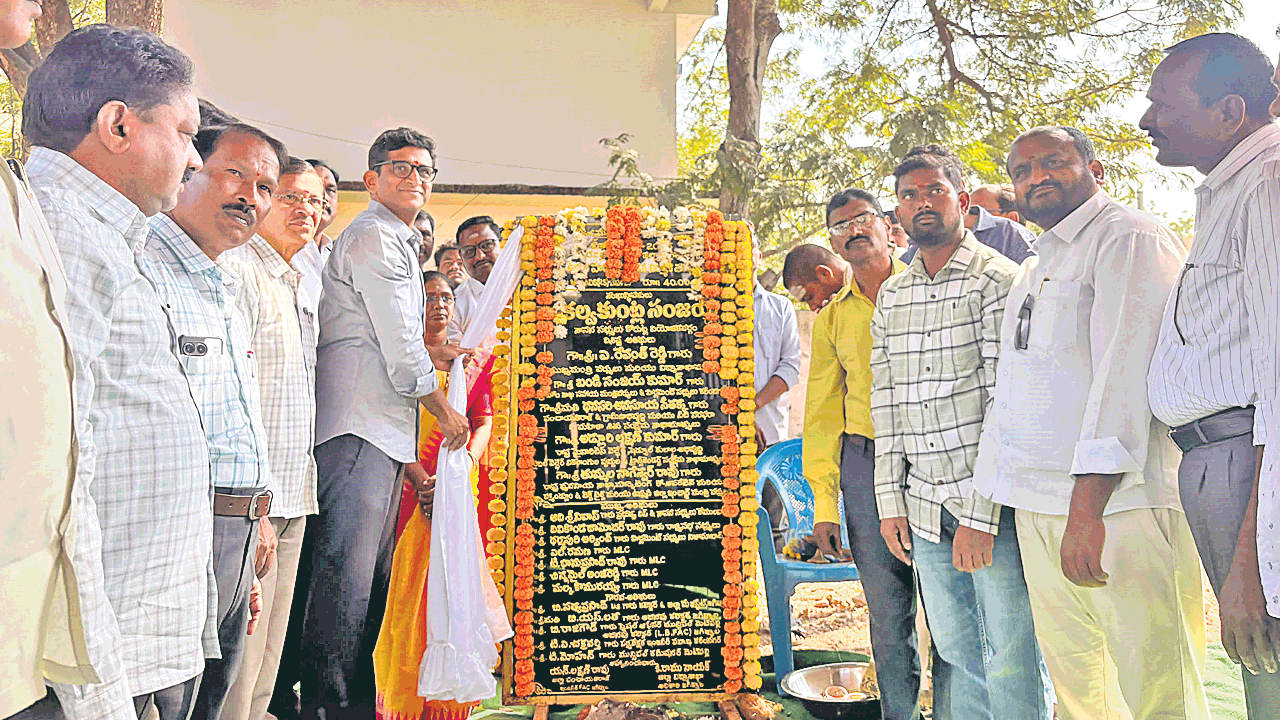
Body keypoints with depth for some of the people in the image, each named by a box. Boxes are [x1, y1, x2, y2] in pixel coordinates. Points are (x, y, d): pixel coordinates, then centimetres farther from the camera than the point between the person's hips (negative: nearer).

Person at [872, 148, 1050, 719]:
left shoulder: (998, 280, -7)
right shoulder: (891, 294, 12)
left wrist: (981, 514, -17)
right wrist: (891, 501, 6)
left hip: (991, 500, -5)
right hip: (925, 502, 5)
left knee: (1011, 660, 2)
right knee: (956, 650, 15)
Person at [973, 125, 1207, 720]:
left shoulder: (1131, 238, -6)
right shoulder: (1034, 271, 23)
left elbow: (1125, 367, -19)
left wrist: (1088, 504, -28)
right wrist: (984, 500, 21)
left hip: (1120, 496, -8)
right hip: (1037, 505, 8)